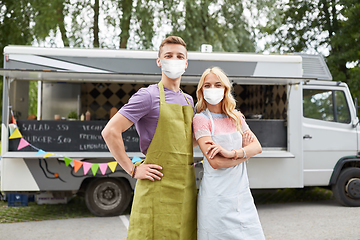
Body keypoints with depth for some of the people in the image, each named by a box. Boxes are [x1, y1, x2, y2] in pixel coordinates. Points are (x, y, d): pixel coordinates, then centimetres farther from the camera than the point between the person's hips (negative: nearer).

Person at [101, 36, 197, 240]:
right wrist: (133, 170, -11)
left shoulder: (188, 100, 16)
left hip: (186, 186, 7)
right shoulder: (148, 95, -6)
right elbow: (110, 132, -12)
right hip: (158, 185, -7)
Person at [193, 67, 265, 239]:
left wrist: (231, 153, -16)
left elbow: (257, 147, 2)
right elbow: (215, 162, -15)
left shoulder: (236, 117, 12)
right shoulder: (201, 119, -6)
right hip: (217, 197, -5)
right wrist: (246, 153, -5)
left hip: (242, 193, 5)